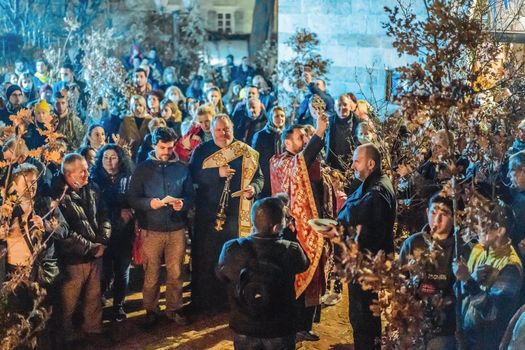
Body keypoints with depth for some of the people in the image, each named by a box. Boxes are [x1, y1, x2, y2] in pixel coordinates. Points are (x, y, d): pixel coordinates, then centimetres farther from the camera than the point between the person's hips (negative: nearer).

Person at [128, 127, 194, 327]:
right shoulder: (142, 169, 3)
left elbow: (190, 196, 8)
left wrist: (183, 204, -14)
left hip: (177, 229, 2)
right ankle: (151, 310, 18)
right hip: (151, 230, -1)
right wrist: (152, 203, -20)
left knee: (176, 273, 6)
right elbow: (132, 198, -2)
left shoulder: (182, 169, 8)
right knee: (152, 274, 4)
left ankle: (174, 309, 20)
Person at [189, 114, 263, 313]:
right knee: (207, 257, 3)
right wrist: (217, 173, -19)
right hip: (208, 213, -1)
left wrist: (254, 188, -14)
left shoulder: (246, 153, 6)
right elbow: (193, 175, -9)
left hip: (238, 214, 1)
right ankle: (204, 301, 14)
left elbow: (259, 177, 7)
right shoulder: (202, 151, 3)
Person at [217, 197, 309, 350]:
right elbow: (303, 264, 3)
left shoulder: (232, 248, -19)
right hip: (280, 331, -1)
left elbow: (220, 274, 3)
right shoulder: (291, 250, -21)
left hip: (244, 330, 1)